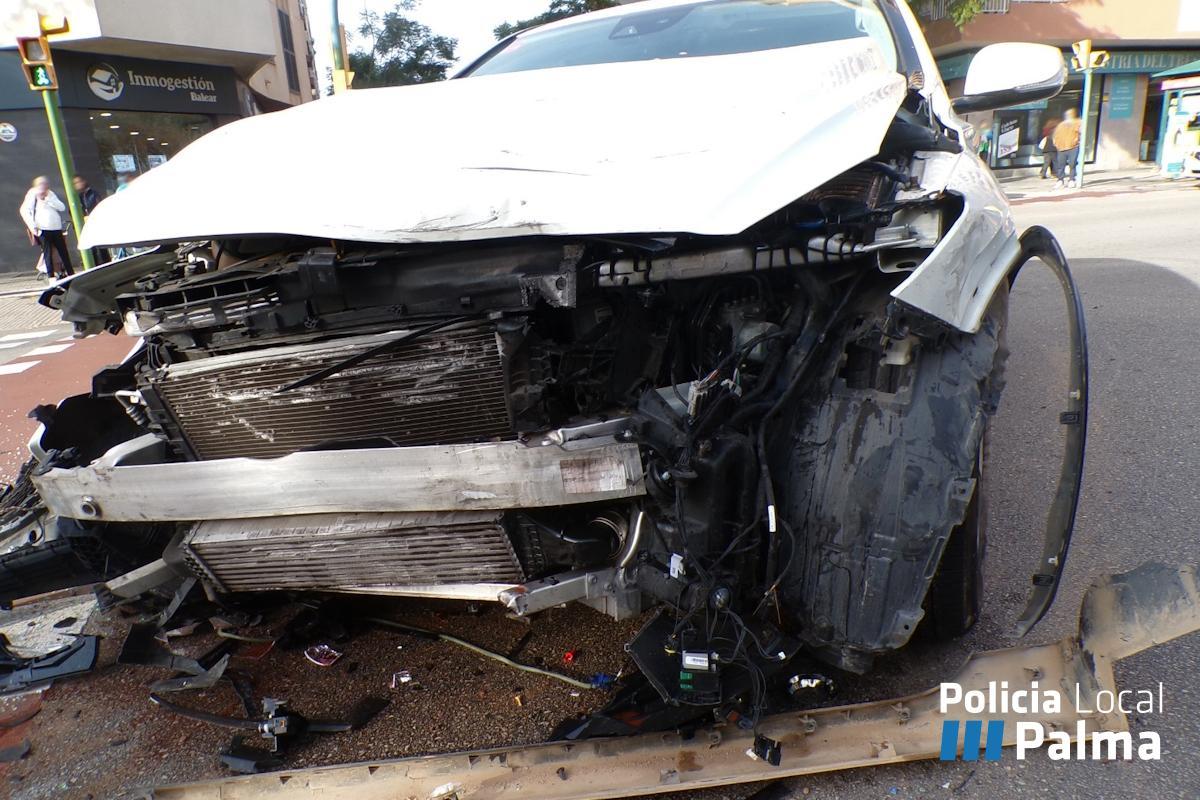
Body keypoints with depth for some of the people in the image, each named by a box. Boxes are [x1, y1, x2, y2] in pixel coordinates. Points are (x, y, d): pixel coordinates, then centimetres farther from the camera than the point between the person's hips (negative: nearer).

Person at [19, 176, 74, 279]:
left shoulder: (51, 194, 14)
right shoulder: (32, 195, 0)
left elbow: (62, 207, 3)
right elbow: (24, 211, -7)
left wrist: (49, 200, -9)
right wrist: (32, 226, -14)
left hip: (56, 229, 4)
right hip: (43, 230, -4)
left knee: (63, 251, 7)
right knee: (48, 253, -4)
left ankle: (70, 273, 14)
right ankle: (51, 275, 0)